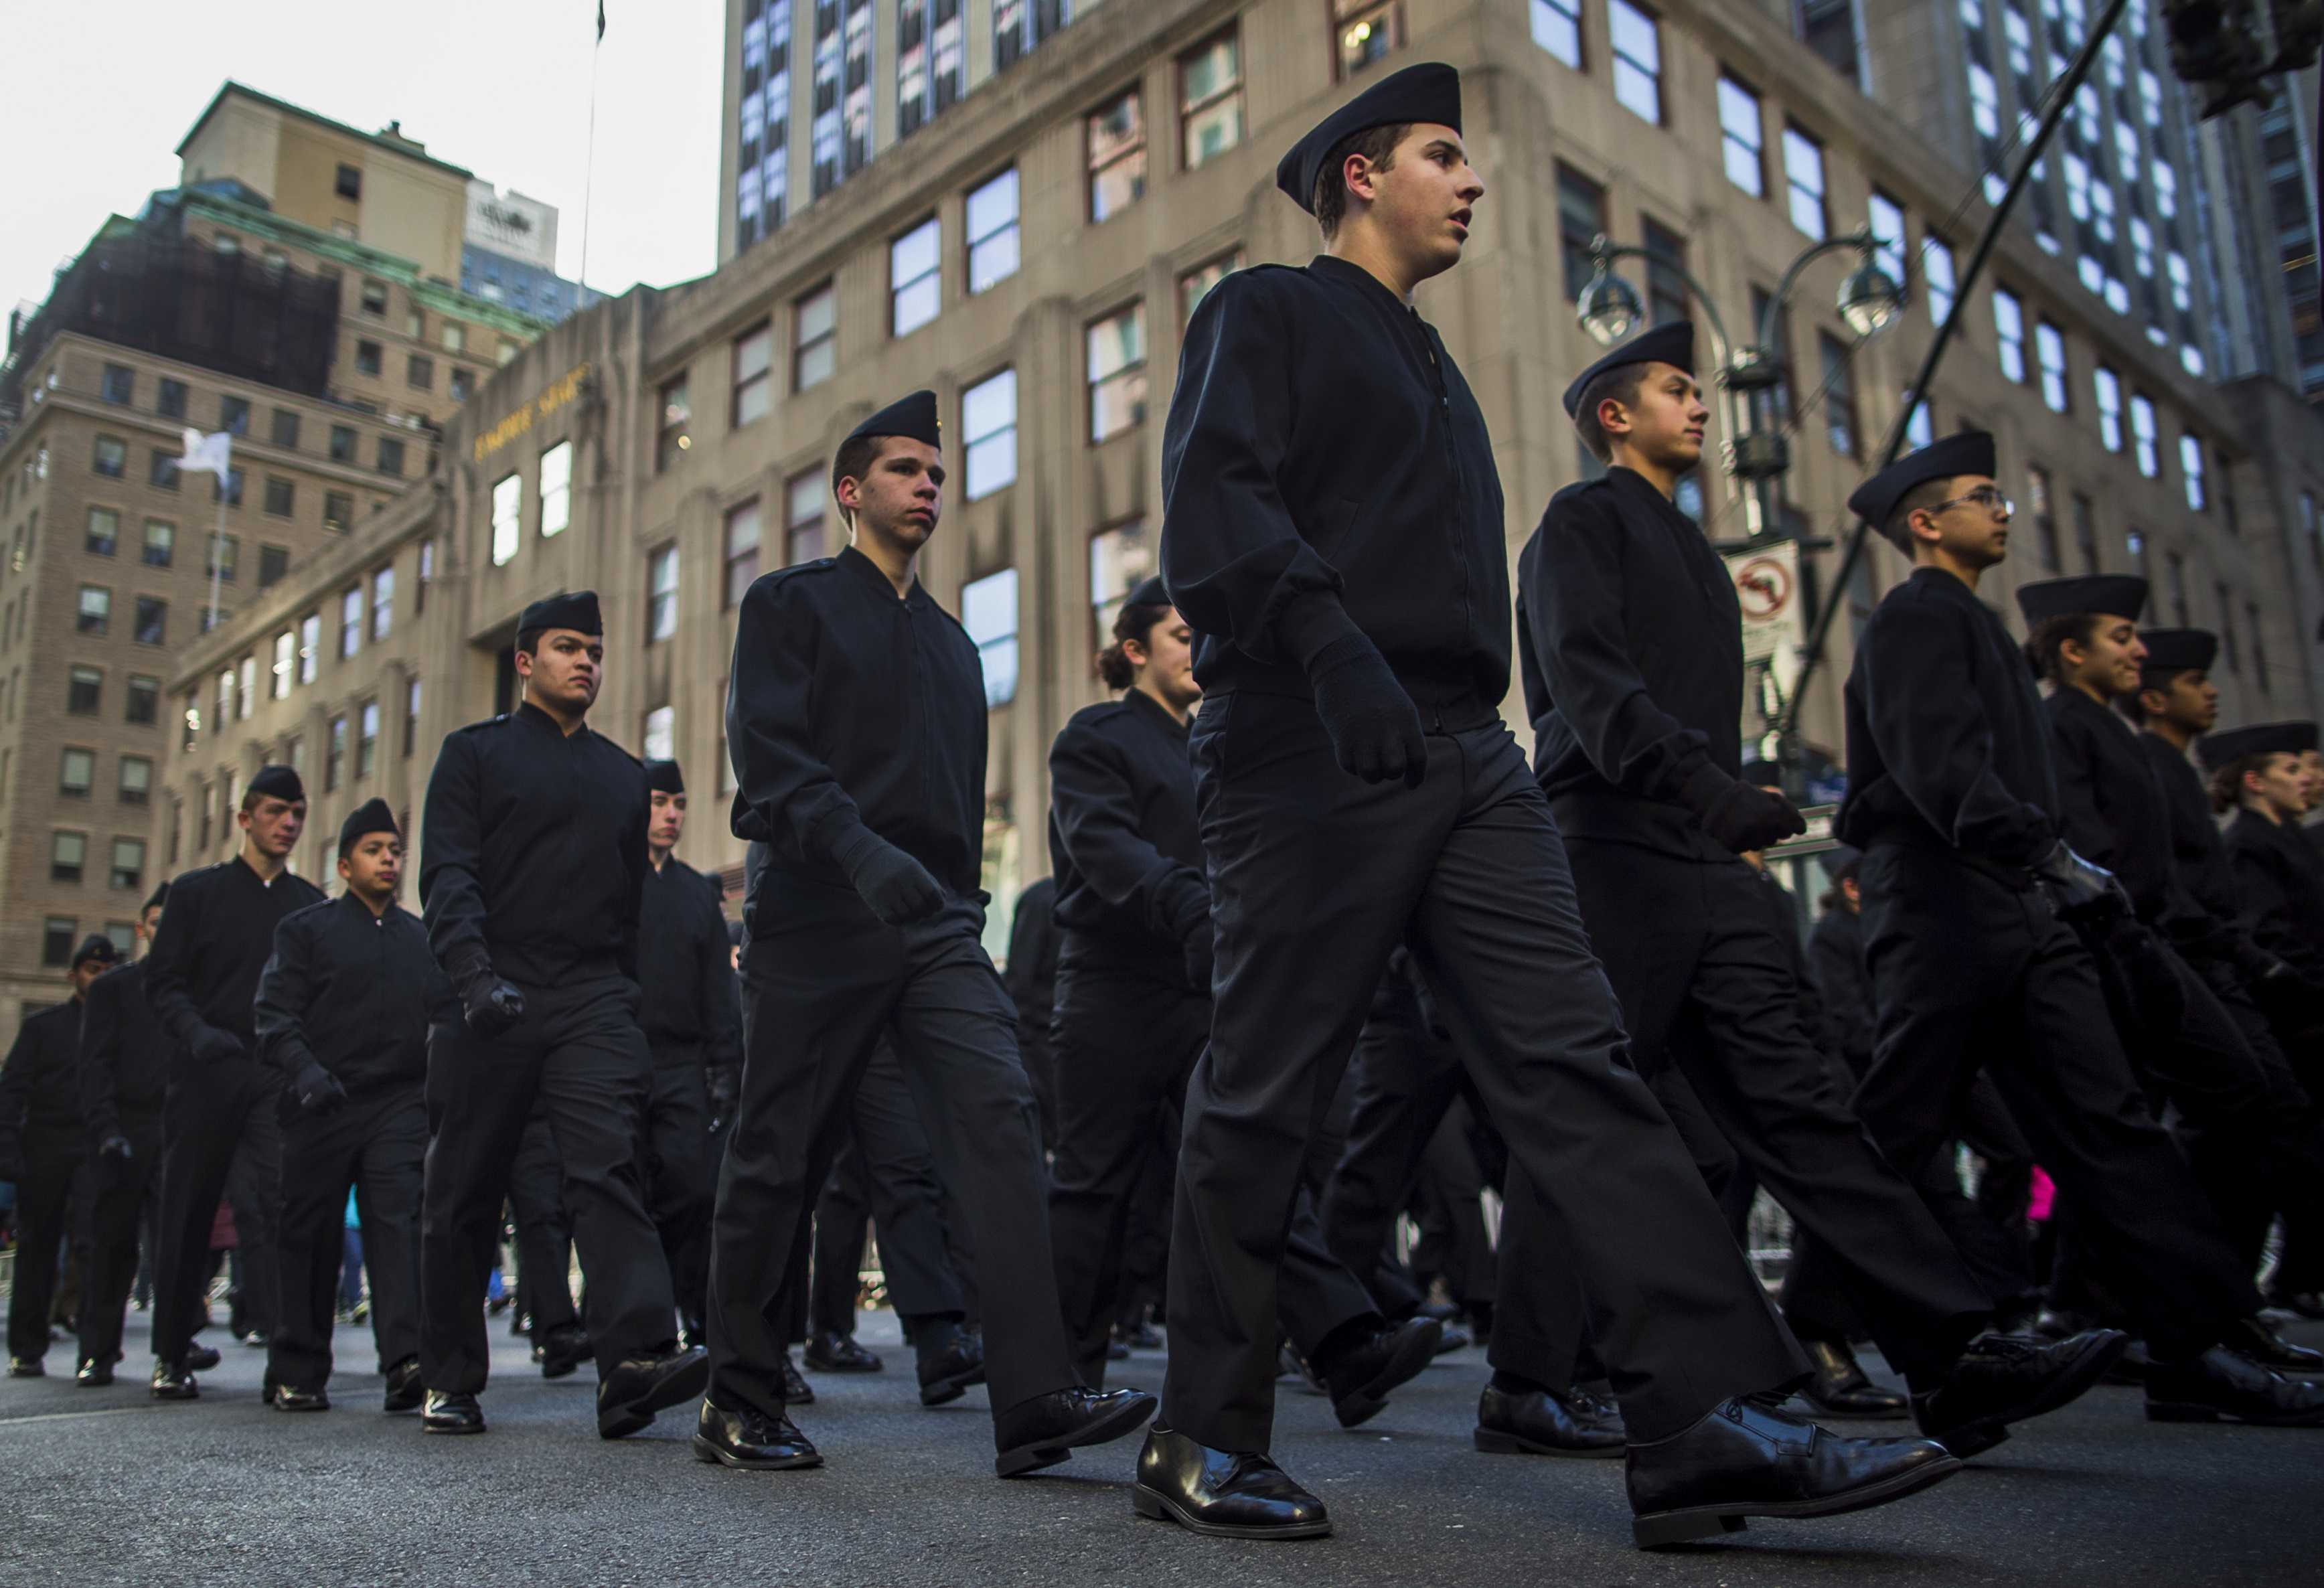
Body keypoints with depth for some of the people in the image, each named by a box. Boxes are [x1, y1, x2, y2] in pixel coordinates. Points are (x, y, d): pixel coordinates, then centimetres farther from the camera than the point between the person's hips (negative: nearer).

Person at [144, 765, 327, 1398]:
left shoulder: (311, 905, 12)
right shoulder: (198, 891, 9)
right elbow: (162, 982, 3)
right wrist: (196, 1032, -15)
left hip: (278, 1078, 0)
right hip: (207, 1073, 0)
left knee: (275, 1204, -14)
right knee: (186, 1215, 7)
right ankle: (171, 1355, 20)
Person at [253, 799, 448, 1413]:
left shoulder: (422, 938, 16)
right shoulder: (305, 930, 7)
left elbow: (445, 1019, 18)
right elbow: (273, 1015, -2)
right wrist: (305, 1071, -19)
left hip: (400, 1105, 2)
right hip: (321, 1106, -1)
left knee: (399, 1221, -12)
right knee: (311, 1235, 4)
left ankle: (406, 1360, -19)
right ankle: (297, 1373, 16)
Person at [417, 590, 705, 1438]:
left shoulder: (624, 775, 20)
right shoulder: (474, 752, 9)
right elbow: (447, 875, -4)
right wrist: (475, 975, -20)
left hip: (594, 1001, 2)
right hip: (491, 1000, -2)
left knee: (612, 1166, -16)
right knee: (463, 1194, 4)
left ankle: (637, 1356, -28)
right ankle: (449, 1381, 17)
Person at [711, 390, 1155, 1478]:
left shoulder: (950, 640, 23)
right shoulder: (790, 604, 5)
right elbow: (769, 753, -10)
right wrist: (862, 852, -26)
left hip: (937, 927, 5)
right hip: (819, 921, -4)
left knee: (999, 1113, -14)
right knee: (778, 1156, 2)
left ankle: (1036, 1400, -19)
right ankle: (737, 1404, 18)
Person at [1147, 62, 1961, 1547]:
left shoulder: (1426, 363, 30)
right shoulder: (1266, 312, 7)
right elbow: (1213, 498, -11)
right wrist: (1330, 644, -28)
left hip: (1465, 758, 8)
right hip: (1310, 756, -7)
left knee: (1576, 1059, -4)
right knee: (1265, 1095, -3)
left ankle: (1711, 1422, -6)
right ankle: (1206, 1443, 8)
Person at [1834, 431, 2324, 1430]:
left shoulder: (1962, 621, 25)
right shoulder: (1915, 616, -5)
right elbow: (1939, 766, -19)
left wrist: (2054, 870, 12)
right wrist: (2048, 855, -23)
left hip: (2016, 917, 10)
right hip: (1944, 911, -10)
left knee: (2104, 1118, 4)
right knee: (1896, 1133, -5)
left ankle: (2193, 1353, 5)